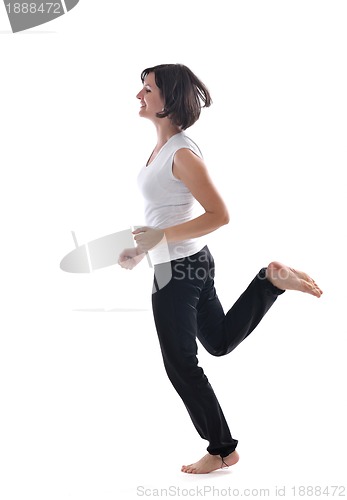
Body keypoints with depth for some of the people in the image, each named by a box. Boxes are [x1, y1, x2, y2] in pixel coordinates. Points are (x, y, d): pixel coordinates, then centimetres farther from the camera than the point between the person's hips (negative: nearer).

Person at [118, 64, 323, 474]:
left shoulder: (182, 154, -22)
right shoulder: (162, 147, 5)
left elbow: (219, 215, -23)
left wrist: (160, 237, -24)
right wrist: (142, 249, 12)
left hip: (178, 268, -9)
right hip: (187, 263, 9)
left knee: (181, 365, 4)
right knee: (220, 341, 26)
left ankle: (222, 450, 18)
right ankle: (270, 280, 21)